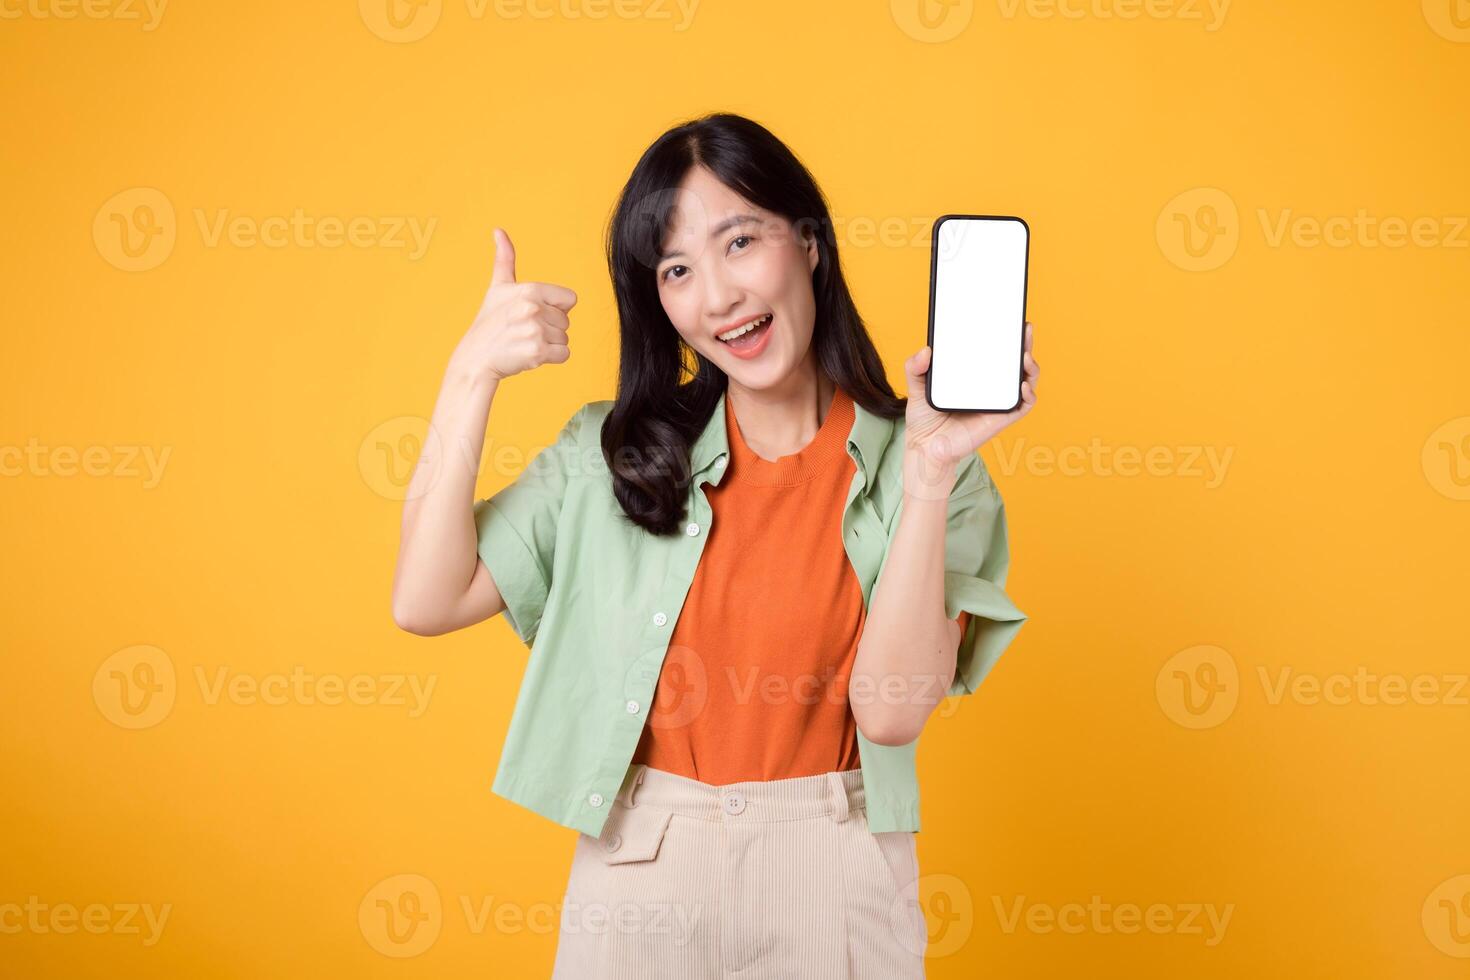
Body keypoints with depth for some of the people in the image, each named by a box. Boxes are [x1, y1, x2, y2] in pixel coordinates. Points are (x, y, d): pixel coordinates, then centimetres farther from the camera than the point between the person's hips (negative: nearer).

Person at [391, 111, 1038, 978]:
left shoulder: (913, 467, -5)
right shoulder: (612, 454, 1)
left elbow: (890, 710, -16)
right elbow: (426, 602, -8)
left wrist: (931, 470, -22)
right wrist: (474, 373, -12)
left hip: (834, 882, -1)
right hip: (638, 871, 2)